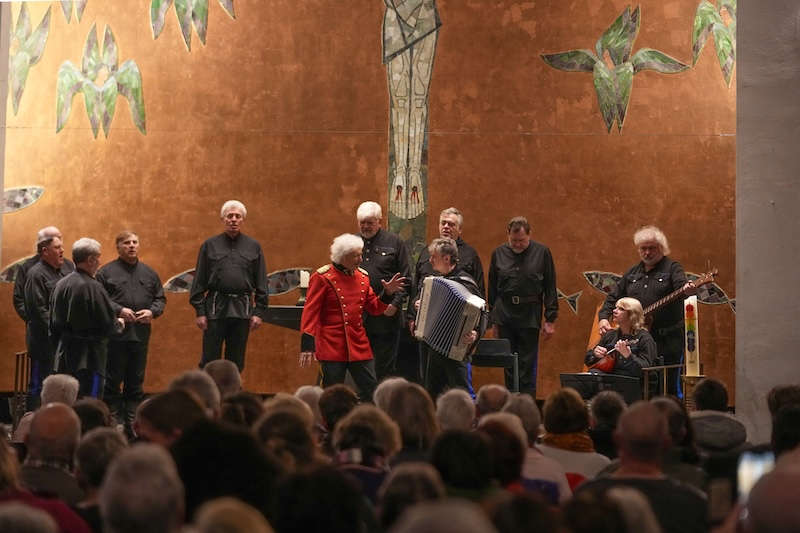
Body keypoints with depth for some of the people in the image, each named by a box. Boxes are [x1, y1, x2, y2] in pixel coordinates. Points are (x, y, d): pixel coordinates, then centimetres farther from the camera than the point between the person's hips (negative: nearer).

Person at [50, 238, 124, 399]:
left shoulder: (61, 285, 4)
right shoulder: (92, 287, -18)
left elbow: (54, 323, 11)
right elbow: (108, 324, -16)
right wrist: (118, 324, 6)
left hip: (64, 354, 7)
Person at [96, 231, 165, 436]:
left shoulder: (149, 273, 14)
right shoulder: (107, 272, 1)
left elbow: (160, 299, 18)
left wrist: (152, 312, -2)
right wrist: (119, 310, -16)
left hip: (140, 334, 4)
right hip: (115, 334, -4)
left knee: (136, 381, 9)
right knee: (113, 381, -1)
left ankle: (133, 425, 15)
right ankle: (115, 424, 4)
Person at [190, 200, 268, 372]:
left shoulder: (253, 247, 9)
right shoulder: (210, 245, 6)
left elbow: (261, 283, 8)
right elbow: (199, 281, 5)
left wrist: (259, 312, 0)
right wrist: (200, 311, -3)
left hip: (242, 311, 1)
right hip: (215, 309, -1)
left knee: (236, 363, 6)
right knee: (209, 360, -2)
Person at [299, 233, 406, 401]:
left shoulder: (362, 276, 11)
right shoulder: (322, 278, -7)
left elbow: (374, 308, 15)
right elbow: (311, 312, -9)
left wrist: (387, 293, -3)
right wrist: (307, 345, -15)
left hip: (359, 346, 5)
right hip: (332, 347, -5)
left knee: (371, 390, 3)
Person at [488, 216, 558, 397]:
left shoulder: (542, 252, 0)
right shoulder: (499, 253, 6)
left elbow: (550, 288, 2)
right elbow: (492, 289, 11)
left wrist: (550, 319, -2)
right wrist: (493, 320, 9)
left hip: (530, 316, -2)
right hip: (504, 314, 2)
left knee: (527, 365, -1)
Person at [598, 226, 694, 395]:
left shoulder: (672, 268, 2)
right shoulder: (632, 273, 18)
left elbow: (680, 285, -18)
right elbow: (614, 297, 21)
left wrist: (686, 289, -41)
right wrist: (603, 318, 5)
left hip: (667, 340, -5)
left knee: (668, 386, -7)